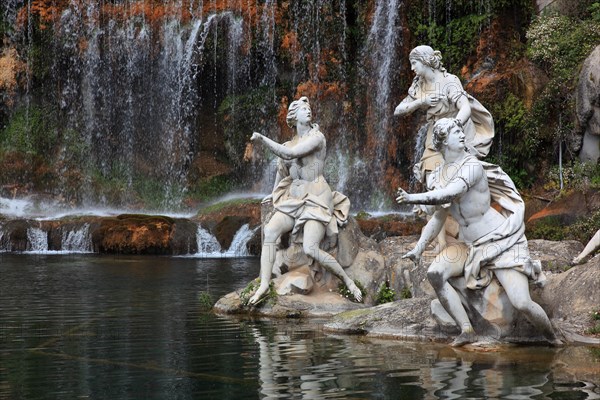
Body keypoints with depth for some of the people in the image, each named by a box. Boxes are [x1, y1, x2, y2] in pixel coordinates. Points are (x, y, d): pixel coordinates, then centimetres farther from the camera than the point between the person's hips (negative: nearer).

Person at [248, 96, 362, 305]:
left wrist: (262, 139, -11)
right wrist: (273, 196, 31)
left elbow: (289, 154, -17)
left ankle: (348, 281, -5)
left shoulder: (316, 137, -6)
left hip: (316, 198, -6)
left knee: (310, 249, -23)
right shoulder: (288, 144, 14)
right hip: (293, 198, 6)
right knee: (270, 230, -22)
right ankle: (264, 284, -24)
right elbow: (282, 171, 27)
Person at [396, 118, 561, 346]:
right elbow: (439, 216, 13)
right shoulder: (441, 175, 6)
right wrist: (419, 248, 7)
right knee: (435, 273, -18)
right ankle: (467, 330, -11)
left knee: (522, 304, -18)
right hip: (469, 246, 7)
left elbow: (448, 194, -30)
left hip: (501, 242, -6)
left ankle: (553, 339, 11)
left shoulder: (472, 166, -15)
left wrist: (413, 198, -23)